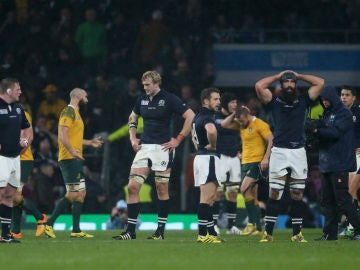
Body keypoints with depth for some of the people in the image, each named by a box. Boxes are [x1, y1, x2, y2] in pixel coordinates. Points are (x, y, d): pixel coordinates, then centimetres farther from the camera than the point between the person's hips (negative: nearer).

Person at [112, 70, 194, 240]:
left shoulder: (169, 99, -7)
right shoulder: (142, 100, 10)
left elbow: (190, 117, -9)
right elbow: (132, 118, 28)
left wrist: (178, 140, -10)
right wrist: (132, 138, 14)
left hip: (162, 148, -5)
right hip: (144, 147, 5)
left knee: (162, 189, 0)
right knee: (132, 187, -3)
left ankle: (160, 231, 8)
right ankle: (130, 231, 0)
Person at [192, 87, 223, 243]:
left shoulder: (198, 116, 16)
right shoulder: (207, 117, -15)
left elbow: (193, 135, 34)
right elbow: (211, 131, -38)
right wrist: (213, 145, -20)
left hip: (200, 156, 10)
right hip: (209, 158, -10)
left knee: (207, 199, 12)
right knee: (207, 198, -12)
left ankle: (211, 232, 14)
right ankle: (204, 234, -15)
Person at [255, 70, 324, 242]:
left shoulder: (303, 100, 13)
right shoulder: (275, 101, 8)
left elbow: (320, 83, 9)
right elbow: (259, 86, -4)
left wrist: (299, 76, 15)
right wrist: (277, 76, 8)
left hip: (298, 151, 2)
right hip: (279, 151, -2)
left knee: (297, 194, 4)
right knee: (274, 193, -6)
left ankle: (297, 233, 8)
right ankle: (268, 233, -6)